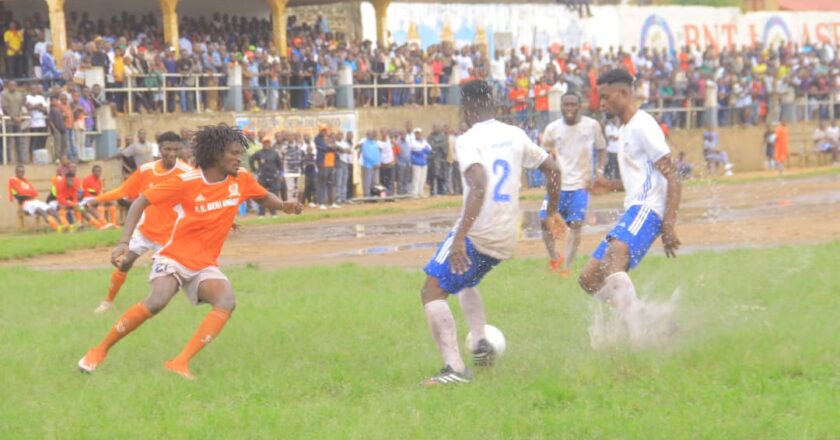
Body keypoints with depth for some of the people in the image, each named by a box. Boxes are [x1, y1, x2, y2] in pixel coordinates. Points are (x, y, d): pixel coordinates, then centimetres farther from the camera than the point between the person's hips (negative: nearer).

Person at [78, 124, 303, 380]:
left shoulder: (241, 179, 0)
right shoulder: (187, 183, -13)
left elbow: (263, 196, 21)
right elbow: (142, 202, -9)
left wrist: (284, 206, -2)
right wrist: (124, 242, -19)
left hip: (205, 265, 4)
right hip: (176, 256, -4)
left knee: (227, 302, -26)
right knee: (157, 301, -31)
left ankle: (180, 363, -26)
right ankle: (101, 350, -12)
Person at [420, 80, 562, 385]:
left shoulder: (468, 141, -12)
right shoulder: (515, 136, 9)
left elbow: (479, 186, -28)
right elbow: (553, 170, 17)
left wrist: (459, 238, -31)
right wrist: (552, 212, 32)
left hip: (476, 234, -8)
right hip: (506, 240, 8)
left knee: (433, 291, -4)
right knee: (466, 282, 32)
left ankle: (454, 368, -20)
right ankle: (481, 344, 13)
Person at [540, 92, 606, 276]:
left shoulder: (592, 126, -3)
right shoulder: (552, 129, 0)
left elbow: (602, 149, 9)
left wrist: (599, 171, -5)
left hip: (581, 184, -2)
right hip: (558, 184, 2)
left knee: (576, 225, -13)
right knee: (545, 220, -6)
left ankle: (566, 267, -9)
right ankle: (554, 258, 19)